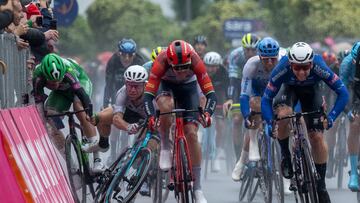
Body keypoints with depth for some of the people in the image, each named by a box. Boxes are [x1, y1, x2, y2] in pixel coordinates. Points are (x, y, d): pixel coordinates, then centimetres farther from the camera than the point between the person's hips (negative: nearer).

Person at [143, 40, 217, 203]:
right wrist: (151, 116, -54)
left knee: (191, 133, -12)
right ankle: (165, 147, -12)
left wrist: (207, 113, -52)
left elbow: (210, 93, -34)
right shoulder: (161, 62, -36)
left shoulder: (195, 61, -35)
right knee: (166, 105, -38)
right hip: (166, 84, -1)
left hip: (188, 86, 1)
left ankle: (197, 189, -6)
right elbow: (148, 94, -38)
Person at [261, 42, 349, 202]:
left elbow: (343, 93, -31)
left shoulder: (319, 68, -39)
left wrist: (331, 117, -42)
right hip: (289, 89, 0)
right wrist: (270, 123, -44)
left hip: (311, 91, 0)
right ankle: (285, 155, -8)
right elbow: (266, 99, -30)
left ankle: (321, 185, 6)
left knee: (317, 137, -9)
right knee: (283, 115, -33)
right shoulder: (282, 69, -38)